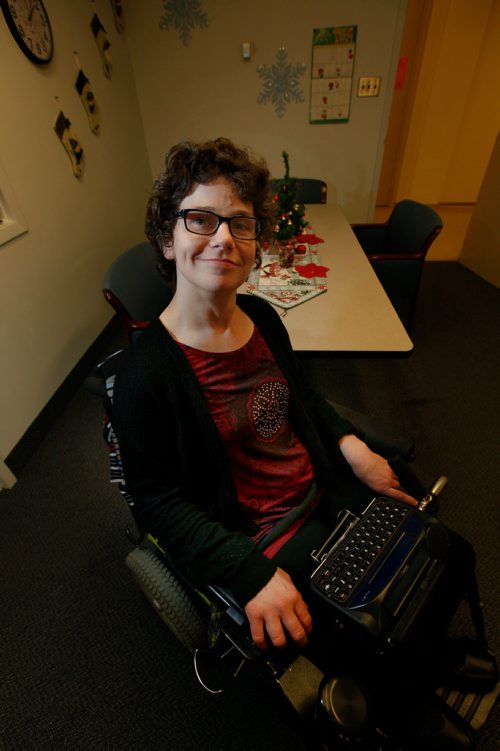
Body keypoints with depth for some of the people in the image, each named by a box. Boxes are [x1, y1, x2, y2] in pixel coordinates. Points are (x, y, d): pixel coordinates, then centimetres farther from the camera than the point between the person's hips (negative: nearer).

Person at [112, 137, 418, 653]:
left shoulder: (262, 316, -5)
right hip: (265, 540, -6)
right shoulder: (146, 375, -25)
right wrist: (253, 573, -22)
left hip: (327, 490, 7)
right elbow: (159, 504, -16)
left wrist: (352, 446, -4)